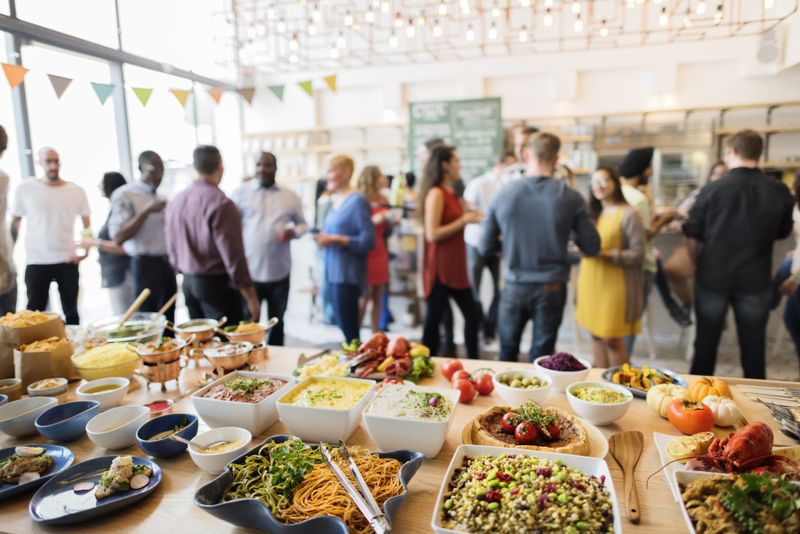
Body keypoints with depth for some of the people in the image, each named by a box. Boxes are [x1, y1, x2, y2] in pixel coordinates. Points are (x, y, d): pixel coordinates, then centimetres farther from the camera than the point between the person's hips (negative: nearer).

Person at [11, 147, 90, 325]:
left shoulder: (76, 191, 2)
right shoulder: (25, 189, 0)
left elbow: (87, 226, 7)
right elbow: (15, 223, 8)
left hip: (68, 261, 1)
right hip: (36, 262, -1)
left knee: (71, 311, 10)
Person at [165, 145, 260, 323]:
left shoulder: (175, 201, 5)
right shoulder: (220, 203, -18)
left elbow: (171, 249, 12)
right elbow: (233, 255, -20)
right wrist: (251, 297, -15)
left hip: (188, 282, 8)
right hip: (217, 283, -7)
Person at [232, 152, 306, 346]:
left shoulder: (290, 196, 6)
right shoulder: (241, 192, 1)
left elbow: (302, 223, 14)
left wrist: (293, 232, -10)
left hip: (279, 272, 2)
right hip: (248, 271, -2)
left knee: (277, 321, 17)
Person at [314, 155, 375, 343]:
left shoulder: (357, 201, -11)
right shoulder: (335, 201, 14)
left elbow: (368, 240, -15)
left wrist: (335, 240, -19)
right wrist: (324, 238, 3)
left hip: (348, 274, -8)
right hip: (333, 272, 8)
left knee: (349, 331, -5)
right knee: (344, 327, 14)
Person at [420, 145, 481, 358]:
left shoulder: (452, 194, 14)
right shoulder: (436, 193, -13)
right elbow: (432, 234, -20)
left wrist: (468, 216, 7)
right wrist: (463, 221, -16)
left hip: (456, 267, 9)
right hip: (440, 268, -9)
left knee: (473, 315, 12)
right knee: (434, 318, 0)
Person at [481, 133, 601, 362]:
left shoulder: (502, 195, -8)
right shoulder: (570, 197, -11)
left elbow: (485, 248, -1)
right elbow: (592, 247, -4)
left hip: (514, 287, 1)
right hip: (551, 288, -1)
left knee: (507, 354, 20)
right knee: (541, 357, 13)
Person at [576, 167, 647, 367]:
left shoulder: (628, 214, -8)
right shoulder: (593, 213, 13)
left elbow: (638, 253, -11)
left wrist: (607, 254, -21)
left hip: (614, 285, -7)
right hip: (591, 282, 7)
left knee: (612, 339, -3)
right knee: (595, 334, 12)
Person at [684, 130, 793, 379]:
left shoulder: (712, 190, -14)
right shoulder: (780, 192, -8)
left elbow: (693, 237, -7)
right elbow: (783, 232, 7)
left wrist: (699, 266, 9)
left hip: (713, 278, -1)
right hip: (756, 281, 1)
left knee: (705, 344, 13)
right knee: (753, 348, 14)